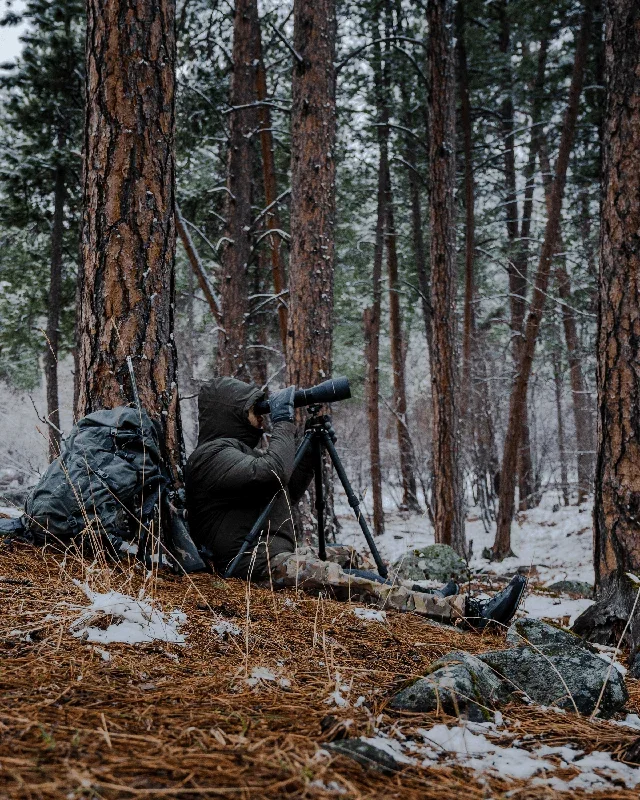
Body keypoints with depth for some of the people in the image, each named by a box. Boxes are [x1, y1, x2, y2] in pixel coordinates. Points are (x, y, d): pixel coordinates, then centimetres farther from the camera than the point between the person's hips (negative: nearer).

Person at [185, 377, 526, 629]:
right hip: (258, 564, -11)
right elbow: (272, 472, -29)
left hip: (276, 553, 11)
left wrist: (310, 450, 13)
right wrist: (283, 422, -15)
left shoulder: (238, 449, 20)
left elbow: (286, 494, 24)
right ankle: (465, 611, -25)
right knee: (363, 585, -20)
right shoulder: (213, 456, -12)